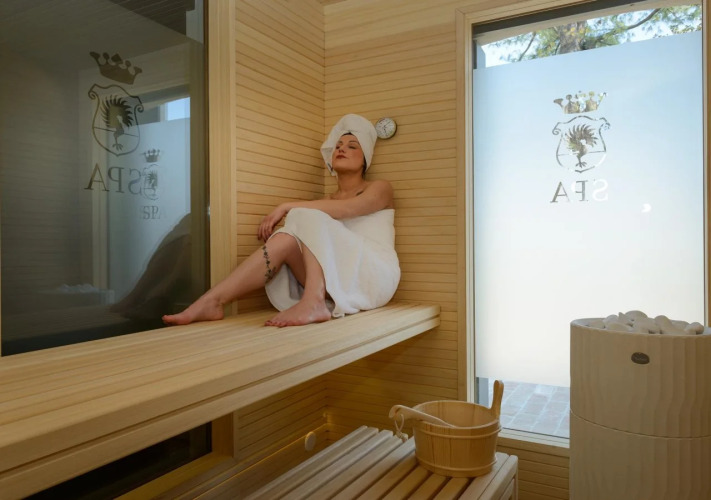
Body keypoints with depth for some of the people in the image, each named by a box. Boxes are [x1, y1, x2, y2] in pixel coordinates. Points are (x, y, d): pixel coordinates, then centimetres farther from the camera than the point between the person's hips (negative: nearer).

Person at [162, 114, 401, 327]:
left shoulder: (380, 188, 7)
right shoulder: (328, 199, 23)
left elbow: (347, 209, -16)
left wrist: (287, 207, -19)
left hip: (375, 276, -4)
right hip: (343, 283, 4)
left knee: (310, 218, -24)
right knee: (285, 240, -21)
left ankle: (314, 303, -43)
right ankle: (211, 302, -29)